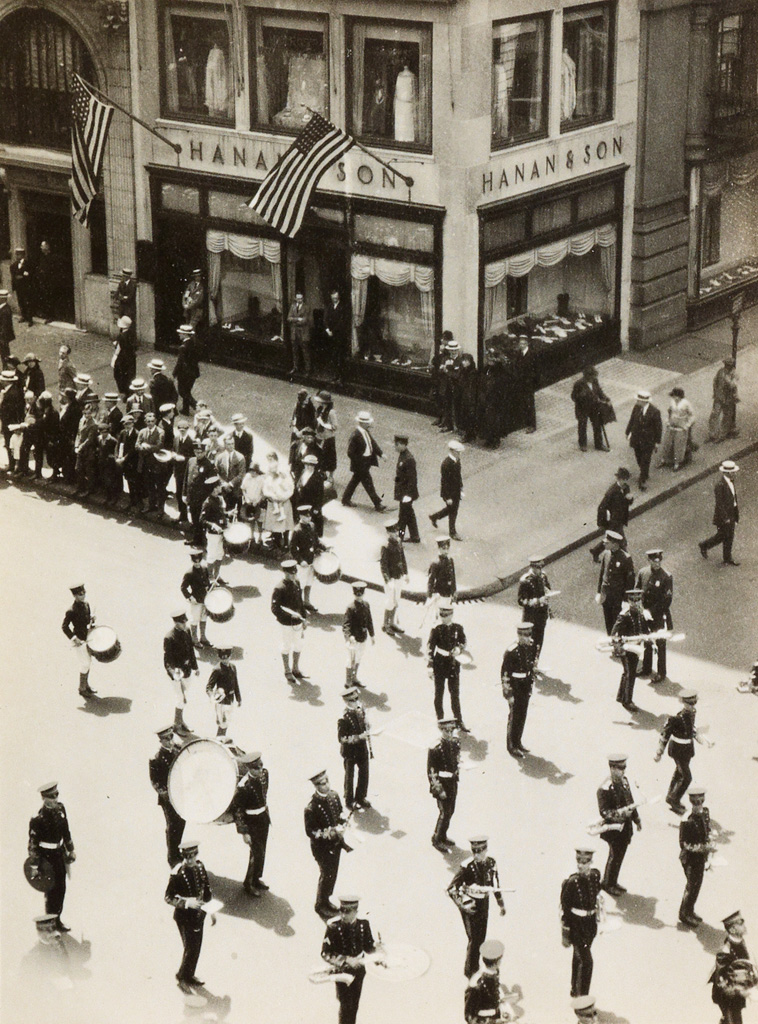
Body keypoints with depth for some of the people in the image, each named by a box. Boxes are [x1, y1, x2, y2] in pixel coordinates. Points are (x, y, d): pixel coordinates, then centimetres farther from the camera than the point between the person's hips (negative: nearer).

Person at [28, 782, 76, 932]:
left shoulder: (60, 808, -2)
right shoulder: (38, 819, -23)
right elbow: (33, 842, -19)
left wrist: (71, 849, 18)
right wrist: (34, 865, -18)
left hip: (59, 852, 7)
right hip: (47, 856, -7)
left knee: (61, 888, 16)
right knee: (52, 891, 1)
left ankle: (57, 919, 31)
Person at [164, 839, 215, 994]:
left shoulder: (200, 866, -4)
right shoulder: (177, 874, -24)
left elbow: (207, 889, 9)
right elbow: (168, 898, -16)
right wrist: (187, 903, -29)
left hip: (199, 913, 6)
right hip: (185, 916, -6)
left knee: (197, 947, 17)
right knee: (190, 948, 0)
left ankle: (190, 975, 37)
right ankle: (182, 977, 23)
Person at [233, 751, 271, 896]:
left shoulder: (264, 773, -7)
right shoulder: (243, 786, -29)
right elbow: (236, 809, -21)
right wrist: (244, 831, -18)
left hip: (264, 817, 7)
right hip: (252, 822, -7)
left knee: (261, 852, 19)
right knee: (257, 853, -1)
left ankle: (256, 879, 39)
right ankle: (249, 884, 19)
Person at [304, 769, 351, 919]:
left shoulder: (333, 795, -7)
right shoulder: (311, 807, -28)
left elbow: (340, 812, 12)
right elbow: (311, 832, -22)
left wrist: (343, 818, -11)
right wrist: (332, 832, -30)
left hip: (336, 843, 6)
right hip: (322, 847, -6)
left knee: (333, 873, 20)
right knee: (326, 875, 8)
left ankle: (326, 900, 42)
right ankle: (321, 905, 30)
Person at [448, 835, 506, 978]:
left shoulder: (491, 863, -6)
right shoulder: (467, 867, -23)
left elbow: (495, 884, 10)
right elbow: (451, 889, -19)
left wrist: (501, 904, 16)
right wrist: (462, 905, -26)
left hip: (484, 903, 6)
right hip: (470, 905, -6)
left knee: (481, 937, 15)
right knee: (474, 939, -8)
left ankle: (475, 967, 33)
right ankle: (469, 972, 7)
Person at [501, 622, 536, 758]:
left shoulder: (530, 647, 0)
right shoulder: (511, 652, -21)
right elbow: (505, 673, -17)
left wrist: (531, 684, 15)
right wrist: (508, 694, -17)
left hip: (525, 686, 7)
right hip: (515, 687, -7)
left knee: (522, 716, 15)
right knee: (514, 716, 1)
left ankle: (518, 742, 29)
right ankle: (512, 746, 13)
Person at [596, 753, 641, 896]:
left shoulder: (624, 781, 2)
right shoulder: (605, 789, -23)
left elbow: (630, 802, 14)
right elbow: (604, 812, -22)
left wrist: (637, 819, 19)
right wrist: (620, 813, -36)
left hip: (626, 827, 7)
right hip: (614, 828, -7)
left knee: (620, 855, 17)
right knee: (615, 856, 6)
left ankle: (612, 882, 33)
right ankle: (608, 884, 24)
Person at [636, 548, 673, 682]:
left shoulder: (667, 577, -14)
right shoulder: (642, 573, -1)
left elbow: (667, 600, -14)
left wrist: (651, 611, -17)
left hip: (659, 617, -4)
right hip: (644, 615, 4)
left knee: (660, 645, 5)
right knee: (646, 643, 18)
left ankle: (661, 673, 17)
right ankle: (646, 668, 34)